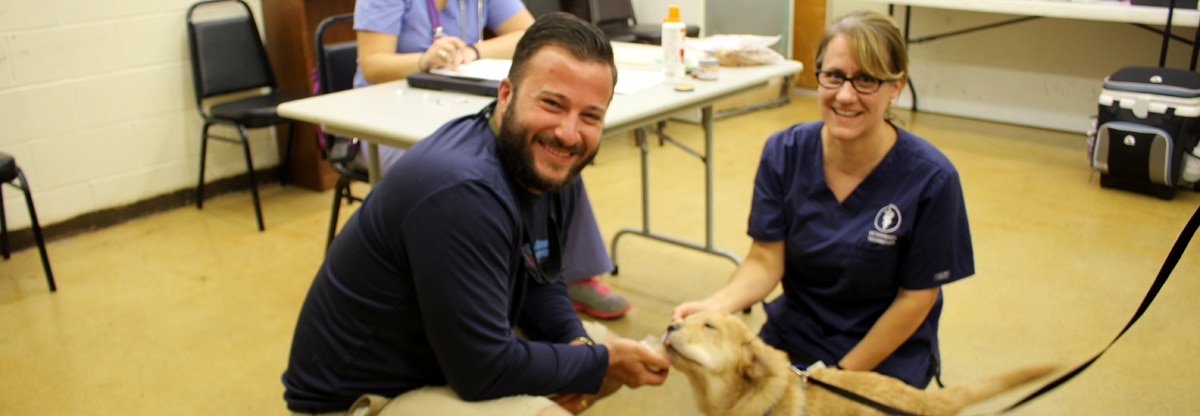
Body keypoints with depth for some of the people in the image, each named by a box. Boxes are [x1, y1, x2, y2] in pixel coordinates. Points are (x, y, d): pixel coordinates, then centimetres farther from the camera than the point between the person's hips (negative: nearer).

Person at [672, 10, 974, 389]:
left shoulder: (930, 179, -19)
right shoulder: (783, 153, -11)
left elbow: (916, 297, -12)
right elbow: (765, 260, -11)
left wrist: (842, 375, -11)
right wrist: (718, 303, -32)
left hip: (886, 351, -2)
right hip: (794, 333, 2)